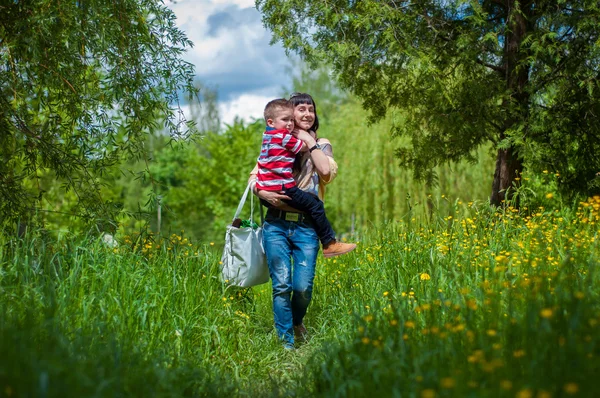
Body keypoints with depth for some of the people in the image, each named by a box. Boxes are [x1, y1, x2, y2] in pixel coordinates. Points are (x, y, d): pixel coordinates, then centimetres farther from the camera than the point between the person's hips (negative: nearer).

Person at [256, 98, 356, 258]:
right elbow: (305, 147, 0)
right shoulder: (283, 136, -10)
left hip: (265, 191, 10)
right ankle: (329, 243, -3)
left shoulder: (267, 136, 18)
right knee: (315, 205, -5)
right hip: (282, 189, -10)